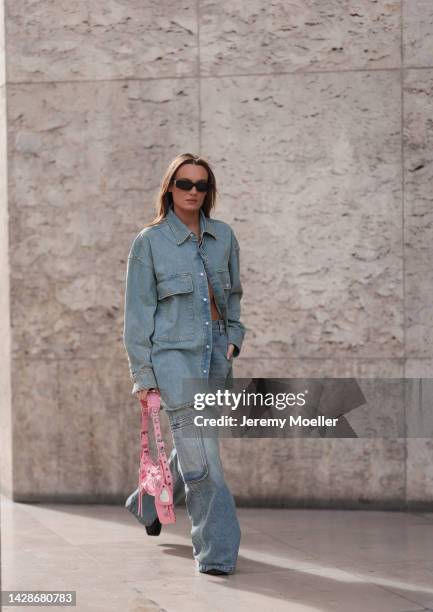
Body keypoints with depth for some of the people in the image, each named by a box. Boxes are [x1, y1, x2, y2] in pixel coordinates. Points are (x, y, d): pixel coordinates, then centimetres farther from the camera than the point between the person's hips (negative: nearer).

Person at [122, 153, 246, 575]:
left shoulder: (223, 236, 9)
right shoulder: (149, 241, -3)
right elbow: (138, 311, -3)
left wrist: (234, 336, 8)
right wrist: (143, 374, -7)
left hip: (215, 354, 5)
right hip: (174, 354, -5)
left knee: (192, 448, 15)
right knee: (202, 457, -11)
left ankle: (148, 505, 41)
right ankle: (215, 552, -5)